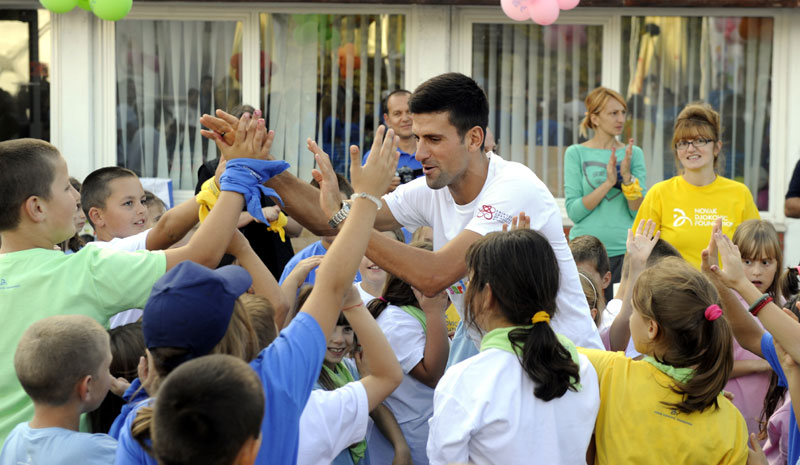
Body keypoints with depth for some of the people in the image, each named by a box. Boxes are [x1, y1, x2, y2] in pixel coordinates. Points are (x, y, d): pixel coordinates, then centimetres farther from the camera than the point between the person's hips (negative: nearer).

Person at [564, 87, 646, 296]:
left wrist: (627, 177, -12)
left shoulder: (634, 153, 9)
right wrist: (608, 183, -14)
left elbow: (639, 213, 2)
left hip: (625, 249, 2)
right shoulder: (576, 153, 2)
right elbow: (573, 211, -6)